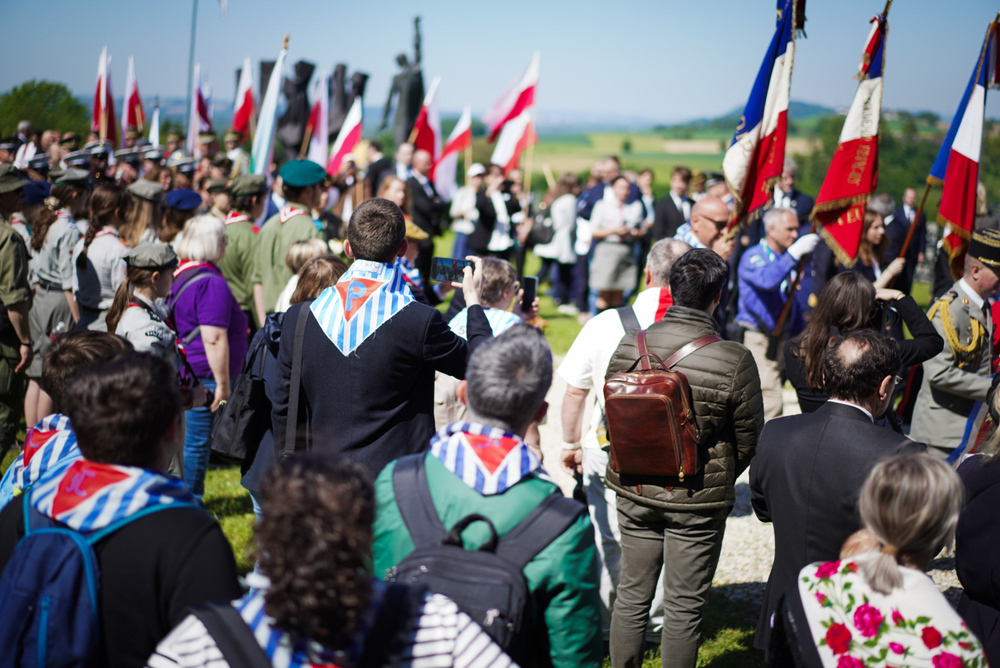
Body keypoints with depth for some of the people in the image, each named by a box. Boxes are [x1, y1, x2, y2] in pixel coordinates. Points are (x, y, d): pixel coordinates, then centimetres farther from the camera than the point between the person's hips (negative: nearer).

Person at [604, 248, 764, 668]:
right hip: (698, 501, -3)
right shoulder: (734, 360, -18)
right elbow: (749, 437, -7)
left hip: (634, 492, 3)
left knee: (631, 596, 16)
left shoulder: (629, 346, -8)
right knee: (683, 607, 10)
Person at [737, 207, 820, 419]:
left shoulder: (786, 260, 17)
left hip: (781, 338, 8)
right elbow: (768, 280, -30)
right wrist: (794, 253, -32)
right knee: (771, 402, -16)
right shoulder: (753, 257, -8)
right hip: (757, 339, -8)